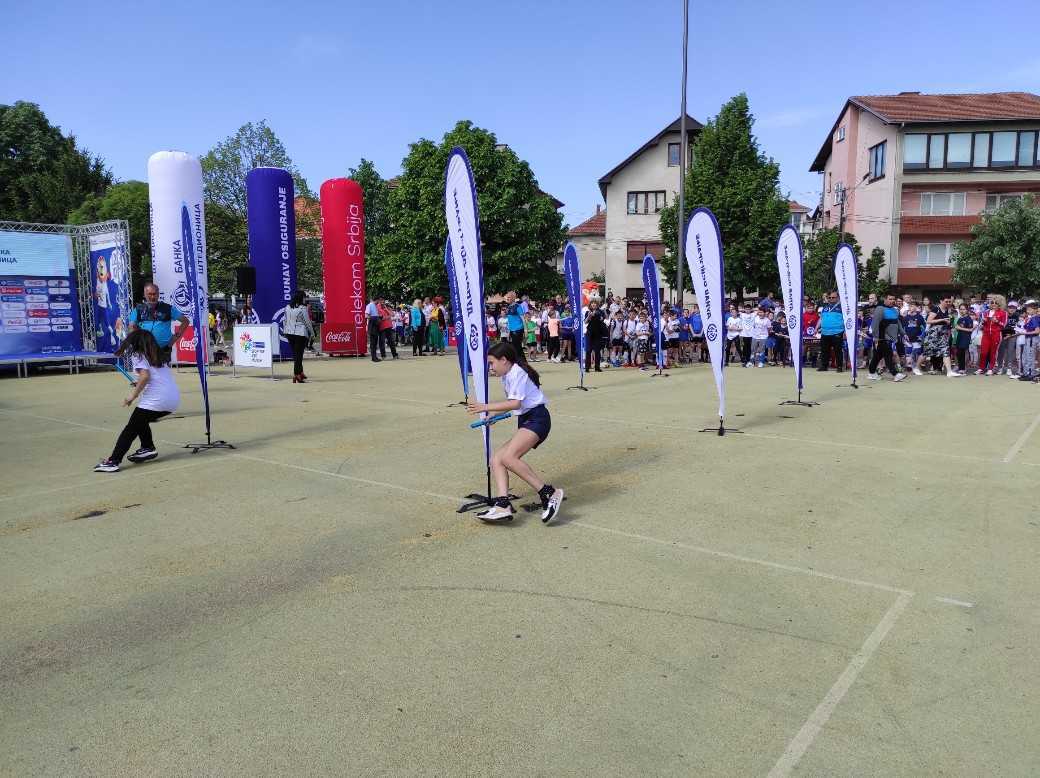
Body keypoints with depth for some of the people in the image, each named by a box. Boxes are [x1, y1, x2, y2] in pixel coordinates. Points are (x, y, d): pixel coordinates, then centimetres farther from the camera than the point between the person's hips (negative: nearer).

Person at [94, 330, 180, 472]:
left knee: (131, 428, 0)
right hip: (174, 400, 7)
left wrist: (133, 396, -7)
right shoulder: (160, 355, 23)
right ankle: (148, 448, 22)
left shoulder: (137, 355, 4)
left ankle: (112, 461, -7)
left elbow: (145, 376, -13)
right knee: (140, 420, 28)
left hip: (156, 400, -7)